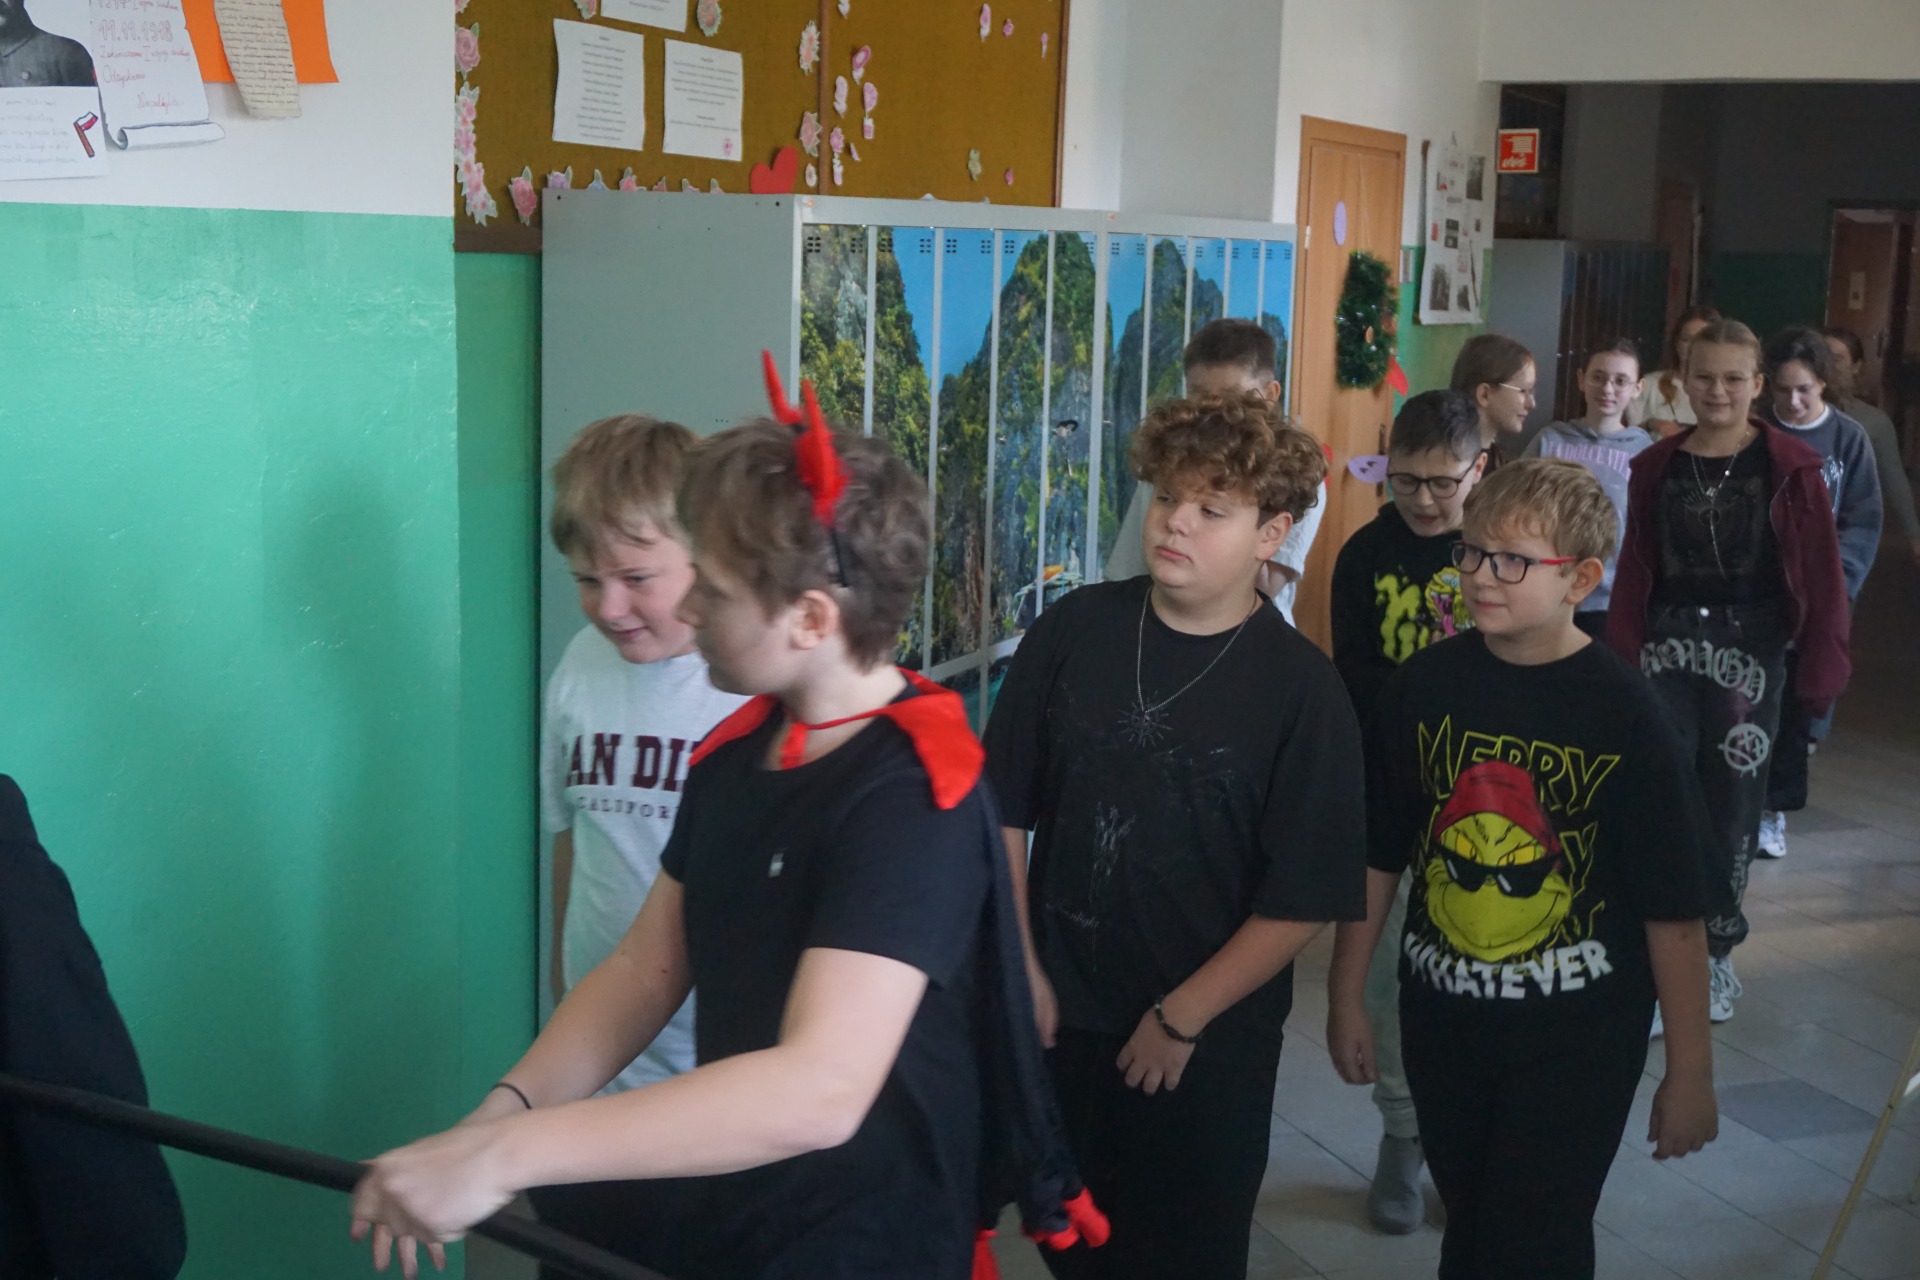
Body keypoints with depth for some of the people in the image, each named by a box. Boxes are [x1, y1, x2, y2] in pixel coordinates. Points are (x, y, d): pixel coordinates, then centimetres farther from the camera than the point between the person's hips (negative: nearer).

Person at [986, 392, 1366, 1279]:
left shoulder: (1302, 688, -12)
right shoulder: (1073, 630, -5)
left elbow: (1305, 897, -12)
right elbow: (1004, 806, 1)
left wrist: (1182, 1018, -10)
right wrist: (1021, 964, -1)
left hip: (1208, 1041, -2)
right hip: (1058, 1015, 3)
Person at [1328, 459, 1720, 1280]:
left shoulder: (1622, 712, -13)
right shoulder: (1427, 684, -4)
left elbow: (1674, 908, -10)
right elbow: (1375, 855, 4)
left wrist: (1690, 1071, -8)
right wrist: (1345, 995, 7)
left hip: (1576, 1035, -3)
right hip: (1443, 1021, 4)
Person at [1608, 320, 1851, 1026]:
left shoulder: (1790, 467, -4)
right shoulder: (1656, 466, 4)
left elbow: (1821, 574, -4)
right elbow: (1634, 570, 6)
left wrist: (1823, 667, -7)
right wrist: (1621, 662, 1)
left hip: (1749, 651, -1)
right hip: (1669, 649, 2)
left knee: (1732, 801, 8)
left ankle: (1715, 948, 26)